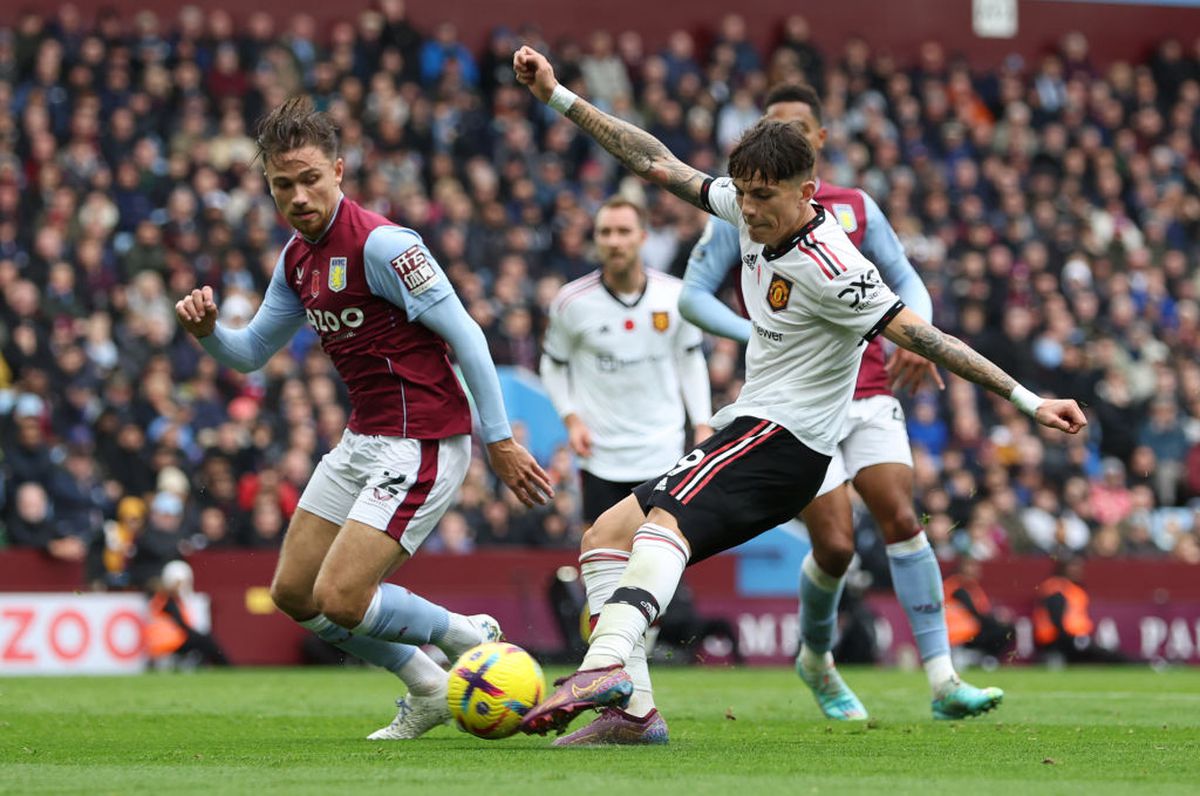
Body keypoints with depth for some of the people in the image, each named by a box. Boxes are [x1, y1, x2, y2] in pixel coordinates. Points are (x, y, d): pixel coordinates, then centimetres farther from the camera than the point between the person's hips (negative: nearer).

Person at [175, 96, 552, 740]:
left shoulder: (379, 244, -19)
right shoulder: (297, 258, 8)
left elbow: (465, 336, -19)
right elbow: (251, 353, 18)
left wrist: (499, 441, -18)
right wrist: (208, 331, -4)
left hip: (421, 442, -9)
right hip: (362, 440, 9)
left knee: (339, 601, -15)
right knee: (292, 592, 10)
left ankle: (469, 638, 10)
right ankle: (428, 688, 24)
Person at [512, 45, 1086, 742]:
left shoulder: (829, 269, -21)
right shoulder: (756, 213, 3)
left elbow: (923, 337, -21)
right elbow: (659, 165, 10)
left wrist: (1027, 399, -23)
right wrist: (559, 96, 10)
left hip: (786, 439, -10)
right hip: (754, 426, 10)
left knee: (664, 519, -33)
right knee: (605, 535, 6)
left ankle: (606, 662, -54)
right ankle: (630, 710, -6)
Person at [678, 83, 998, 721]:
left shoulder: (856, 207, 11)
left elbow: (906, 281, 15)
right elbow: (692, 295, -1)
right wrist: (759, 337, -16)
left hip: (868, 392, 3)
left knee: (901, 519, -13)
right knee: (835, 546, -9)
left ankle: (943, 681, -15)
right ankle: (816, 660, 22)